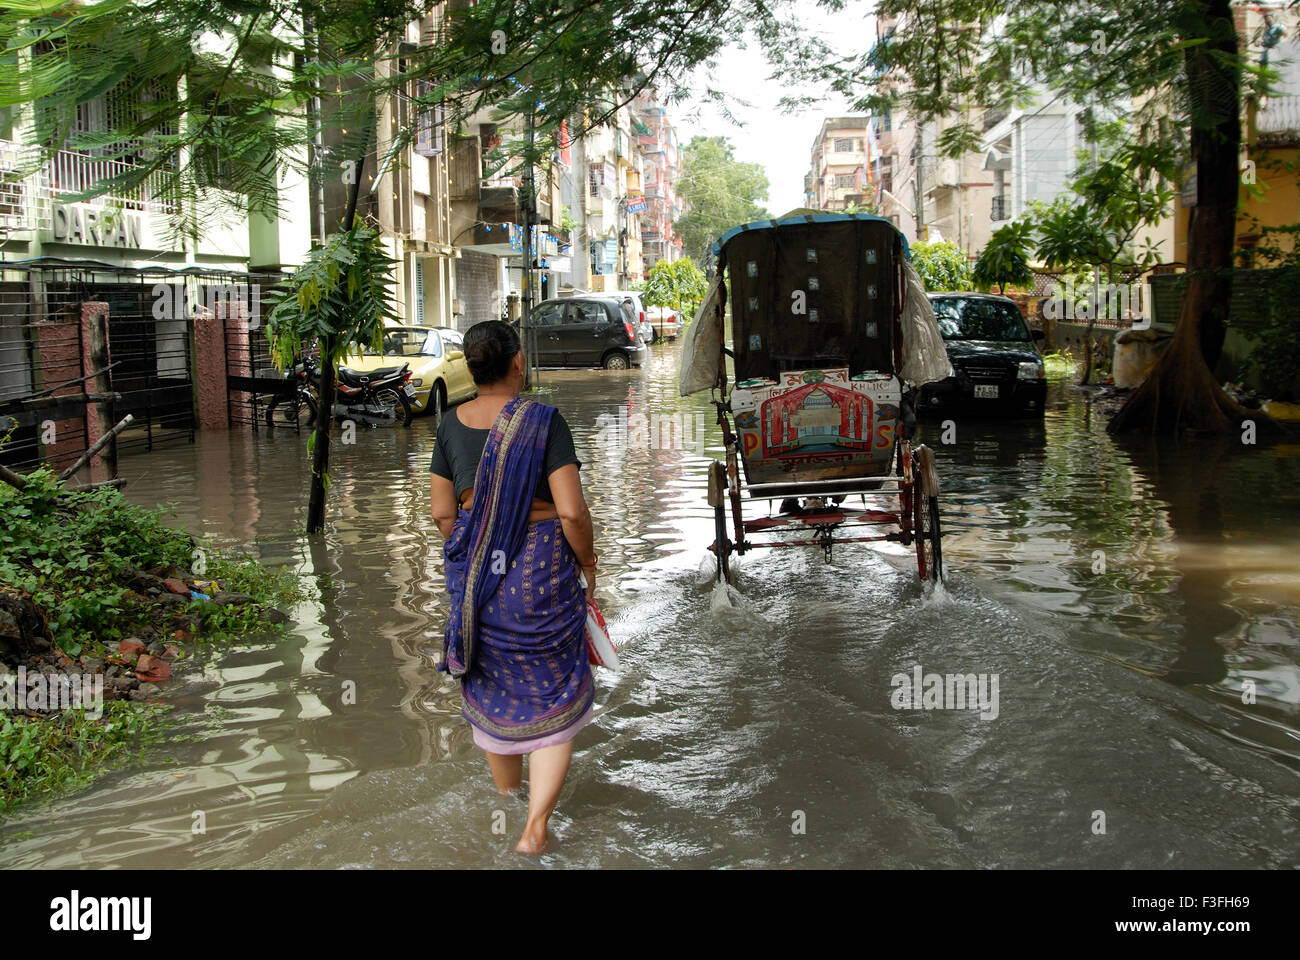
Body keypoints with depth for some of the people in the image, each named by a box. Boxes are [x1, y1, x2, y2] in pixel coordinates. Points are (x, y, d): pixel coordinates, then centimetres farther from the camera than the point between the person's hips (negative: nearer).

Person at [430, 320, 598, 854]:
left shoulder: (452, 424, -1)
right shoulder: (543, 421, -15)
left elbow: (442, 513, 3)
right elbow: (572, 513, -19)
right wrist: (587, 563, -2)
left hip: (474, 570, 4)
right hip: (542, 568, -4)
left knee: (491, 688, 22)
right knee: (555, 695, 10)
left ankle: (506, 795, 41)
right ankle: (536, 826, 4)